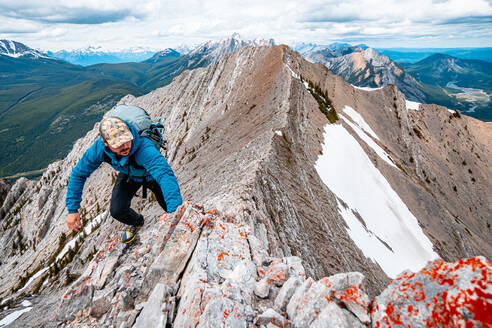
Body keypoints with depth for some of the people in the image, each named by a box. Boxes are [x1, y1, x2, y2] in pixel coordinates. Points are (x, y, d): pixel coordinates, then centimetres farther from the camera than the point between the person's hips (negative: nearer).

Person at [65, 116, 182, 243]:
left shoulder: (145, 148, -48)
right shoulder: (99, 148, -33)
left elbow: (165, 174, -61)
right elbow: (78, 174, -18)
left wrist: (176, 211, -73)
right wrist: (72, 209, -20)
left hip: (151, 175, -3)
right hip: (128, 175, 3)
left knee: (170, 208, -8)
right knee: (117, 211, -13)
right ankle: (136, 223, 26)